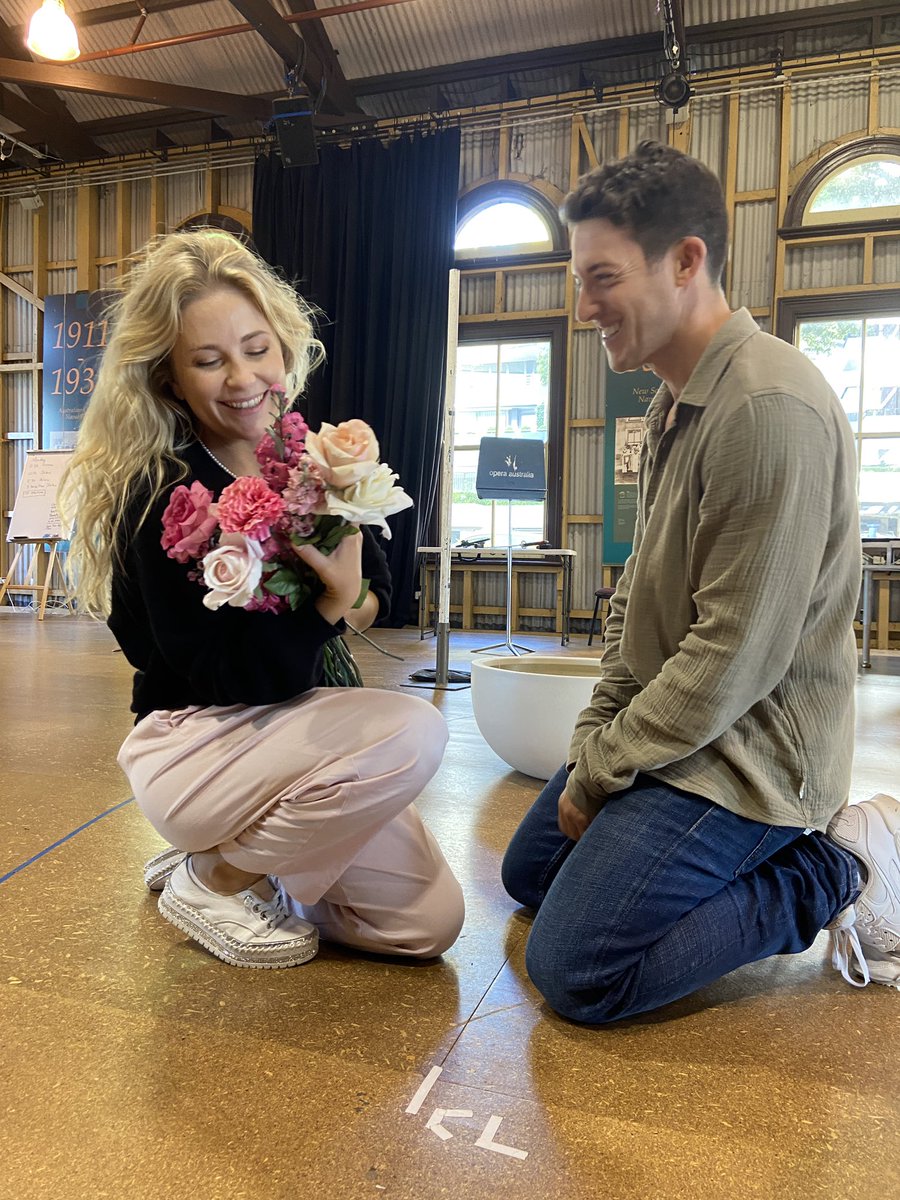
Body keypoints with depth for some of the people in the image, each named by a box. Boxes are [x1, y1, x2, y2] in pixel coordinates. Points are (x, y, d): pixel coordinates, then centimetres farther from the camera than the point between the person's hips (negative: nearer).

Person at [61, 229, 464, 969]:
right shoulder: (162, 496, -19)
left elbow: (379, 593, 7)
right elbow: (238, 676, -20)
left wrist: (351, 602, -14)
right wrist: (331, 603, -30)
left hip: (286, 725, 6)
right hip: (193, 746, -6)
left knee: (430, 921, -2)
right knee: (413, 733, -30)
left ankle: (228, 851, 17)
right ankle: (216, 881, -5)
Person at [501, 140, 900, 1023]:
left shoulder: (769, 408, -23)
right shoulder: (671, 406, 10)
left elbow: (736, 659, -25)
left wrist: (596, 776, -13)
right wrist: (593, 742, 3)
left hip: (739, 754, -10)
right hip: (665, 735, 10)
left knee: (573, 971, -12)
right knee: (529, 875, 20)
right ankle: (789, 851, 17)